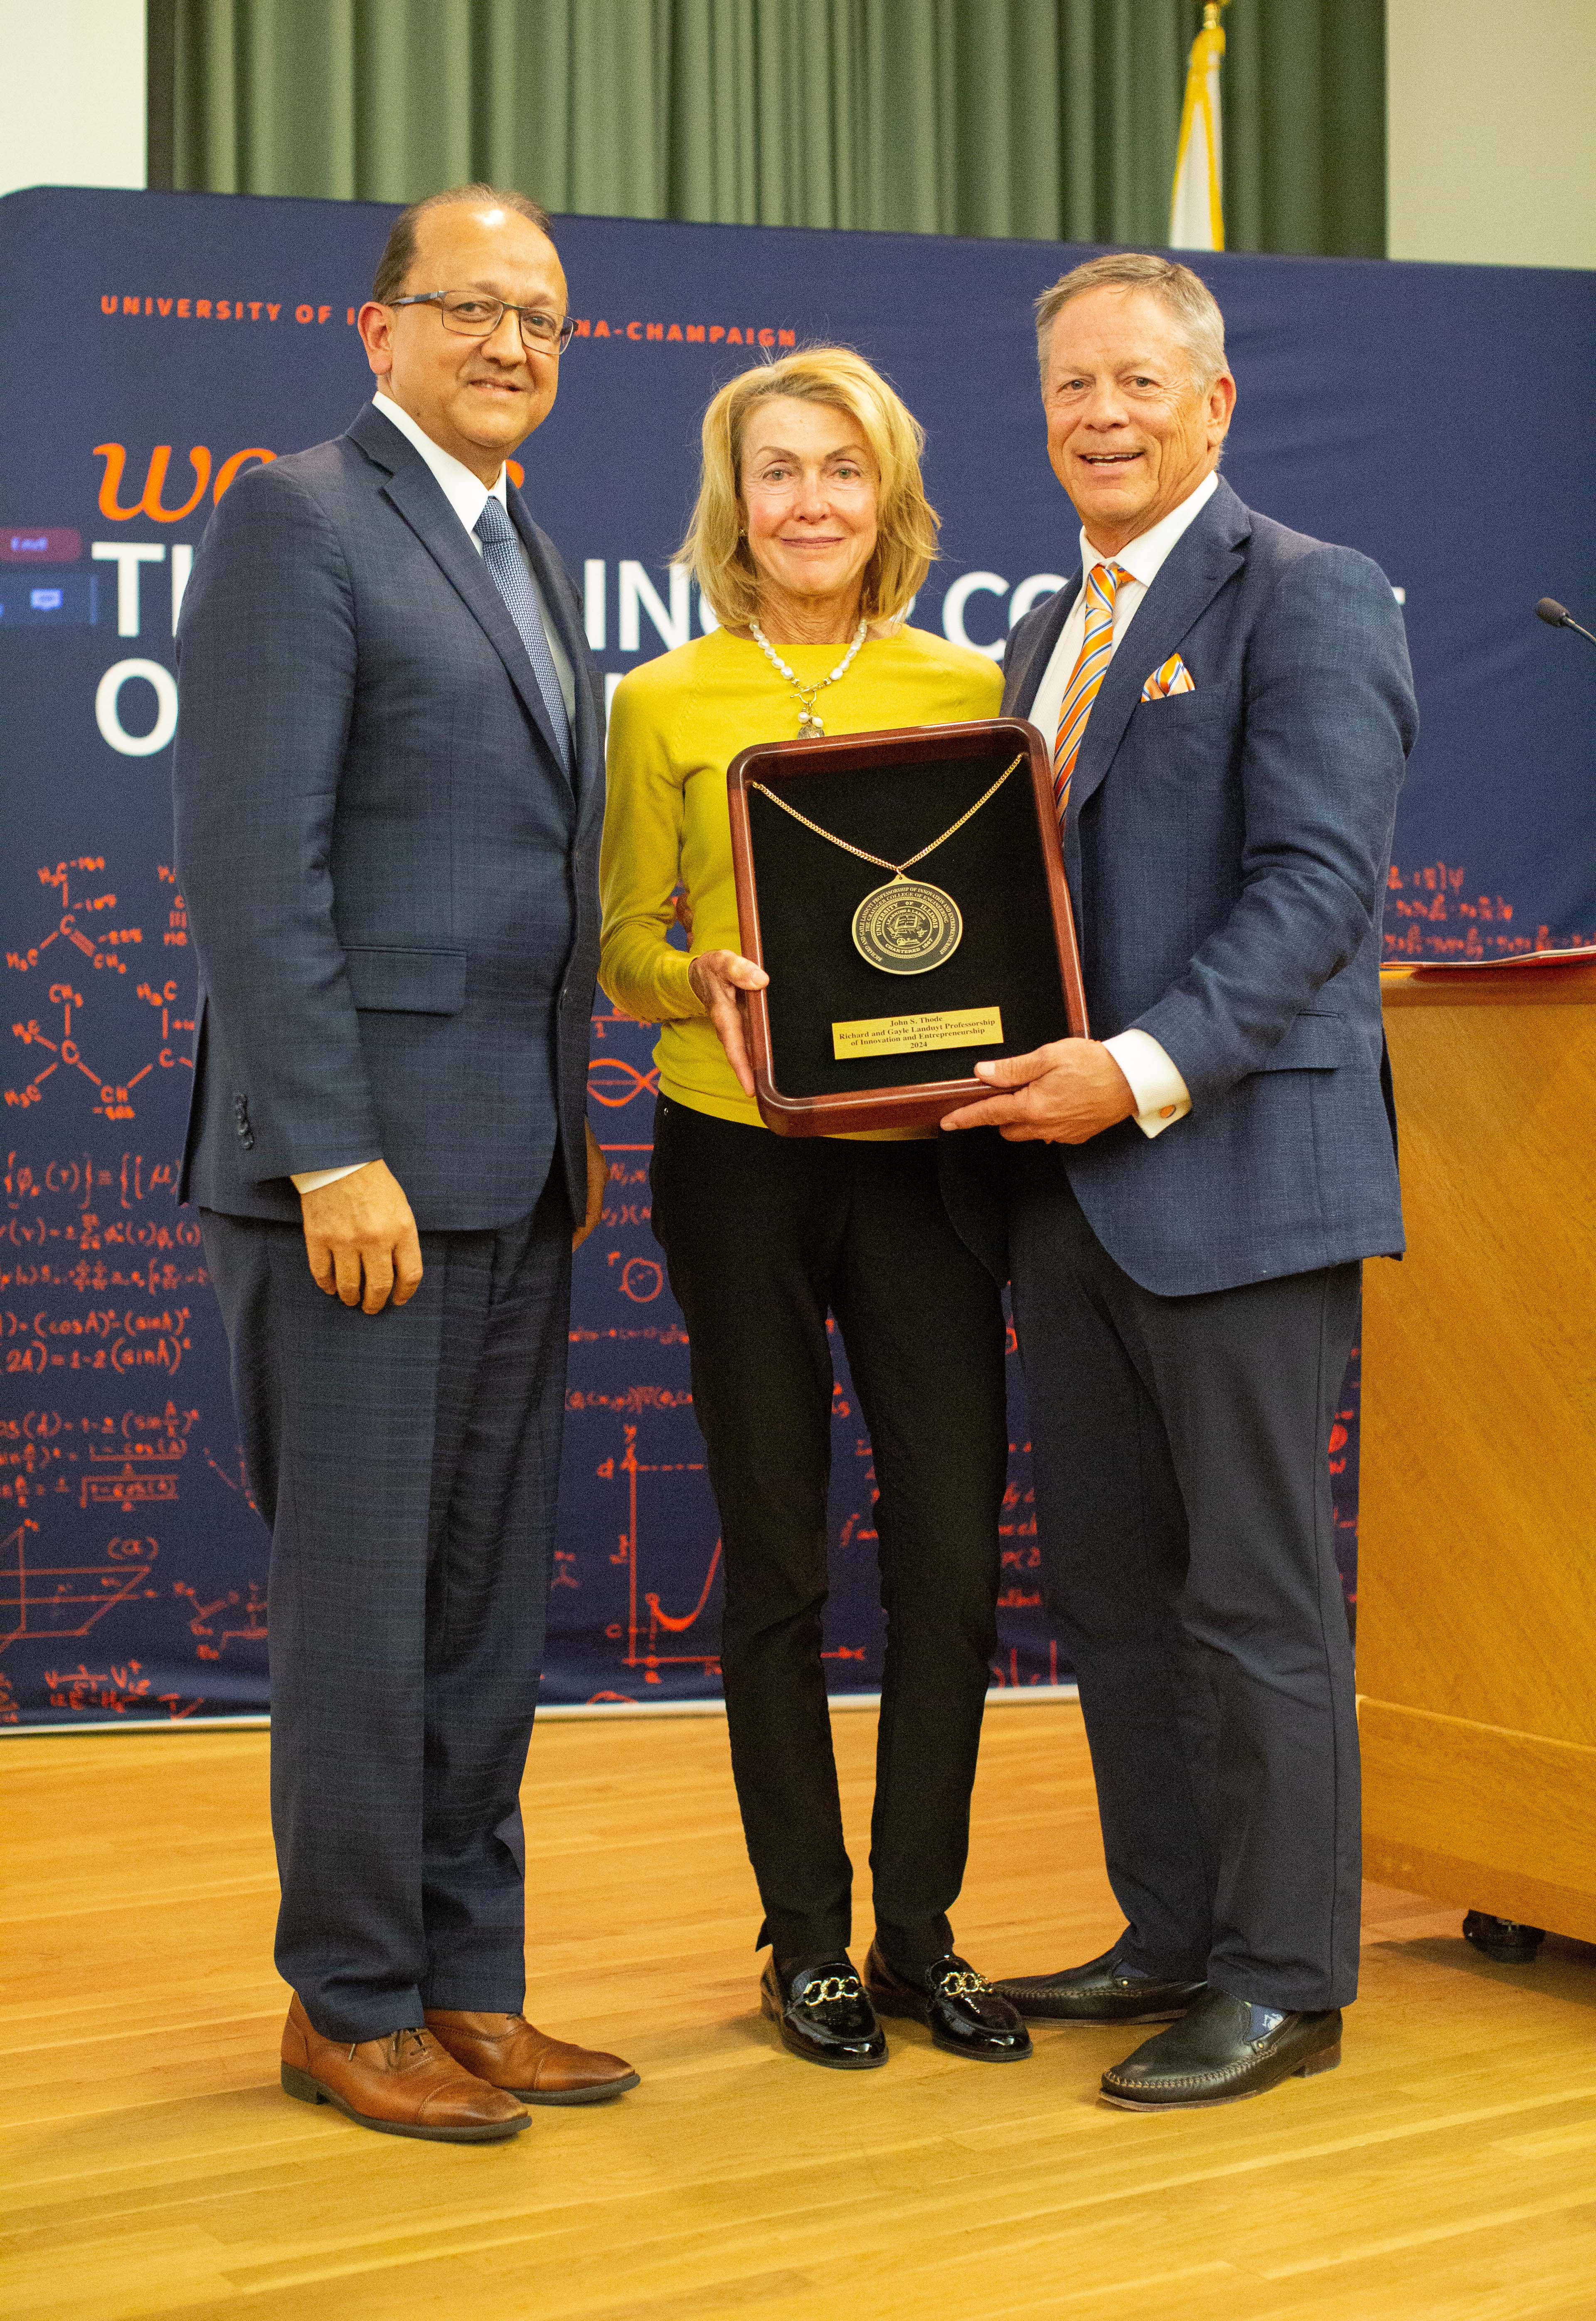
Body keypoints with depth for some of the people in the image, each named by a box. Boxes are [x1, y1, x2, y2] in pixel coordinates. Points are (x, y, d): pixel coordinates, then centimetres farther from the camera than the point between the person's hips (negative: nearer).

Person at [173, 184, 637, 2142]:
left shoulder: (529, 562, 19)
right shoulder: (299, 522, -8)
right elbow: (250, 865, -15)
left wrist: (573, 1120, 12)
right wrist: (336, 1154, -20)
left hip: (510, 1171, 8)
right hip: (360, 1159, -8)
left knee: (489, 1601, 12)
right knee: (360, 1597, 1)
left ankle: (469, 1984, 23)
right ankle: (349, 2006, 15)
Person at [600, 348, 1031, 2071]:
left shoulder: (967, 687, 8)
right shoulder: (663, 702, 3)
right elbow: (624, 945, 3)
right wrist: (706, 986, -18)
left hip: (924, 1152, 2)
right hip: (739, 1156, -1)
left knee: (954, 1551, 0)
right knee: (776, 1556, 5)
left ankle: (920, 1930, 16)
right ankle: (806, 1940, 18)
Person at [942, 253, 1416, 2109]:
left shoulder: (1309, 600, -5)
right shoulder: (1045, 636, 20)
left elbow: (1317, 887, -15)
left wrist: (1145, 1071, -24)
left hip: (1235, 1169, -8)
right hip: (1062, 1179, 8)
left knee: (1258, 1592, 0)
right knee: (1108, 1583, 13)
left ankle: (1283, 1983, 12)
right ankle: (1172, 1936, 26)